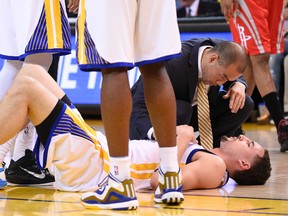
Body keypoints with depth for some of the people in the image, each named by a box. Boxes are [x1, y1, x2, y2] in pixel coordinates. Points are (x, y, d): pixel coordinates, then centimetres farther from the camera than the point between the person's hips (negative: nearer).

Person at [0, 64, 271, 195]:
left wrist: (182, 140, -12)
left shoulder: (215, 165, -7)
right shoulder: (205, 157, 20)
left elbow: (161, 181, -24)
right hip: (95, 147, 10)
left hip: (89, 165, -10)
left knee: (27, 87, -16)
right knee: (32, 72, 9)